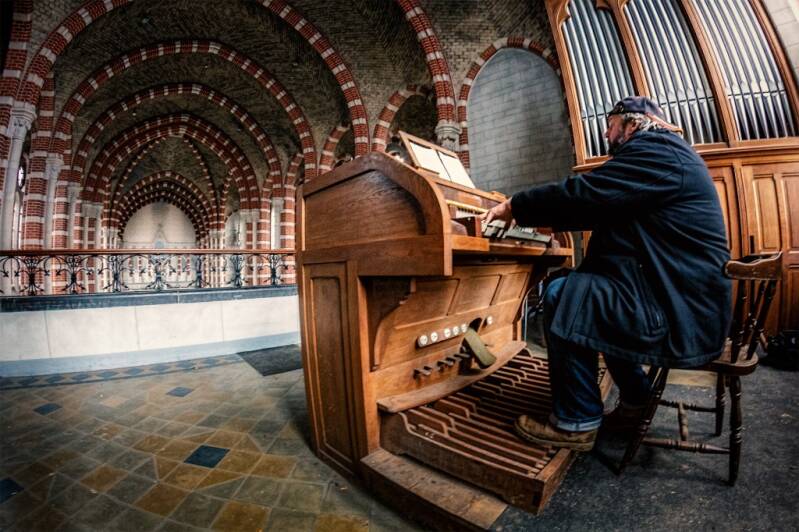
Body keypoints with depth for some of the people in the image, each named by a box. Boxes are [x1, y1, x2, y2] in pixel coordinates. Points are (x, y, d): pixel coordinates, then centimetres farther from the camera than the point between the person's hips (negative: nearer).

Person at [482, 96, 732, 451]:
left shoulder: (657, 151, -12)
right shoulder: (662, 153, 21)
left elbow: (584, 193, -21)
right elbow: (600, 208, 21)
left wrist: (515, 207, -10)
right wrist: (547, 218, 23)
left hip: (682, 313, -11)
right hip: (684, 299, 11)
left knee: (562, 298, -19)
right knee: (581, 292, 21)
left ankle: (576, 422, -3)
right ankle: (635, 400, 27)